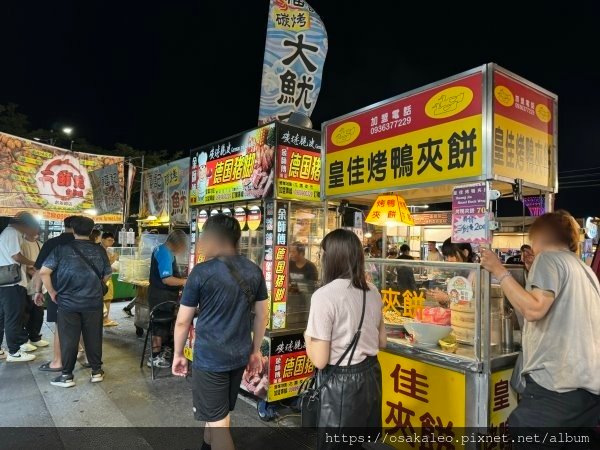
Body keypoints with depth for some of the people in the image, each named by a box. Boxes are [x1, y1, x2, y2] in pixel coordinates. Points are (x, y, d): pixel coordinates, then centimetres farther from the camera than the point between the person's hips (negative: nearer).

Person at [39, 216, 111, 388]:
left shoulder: (62, 248, -5)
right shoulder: (99, 250, 0)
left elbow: (43, 272, -10)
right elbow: (106, 276, 7)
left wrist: (52, 293, 2)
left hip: (67, 302, -1)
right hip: (93, 301, 2)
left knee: (68, 339, 8)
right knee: (93, 337, 11)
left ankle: (67, 376, 17)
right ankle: (97, 371, 20)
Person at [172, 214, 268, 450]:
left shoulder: (201, 272, -13)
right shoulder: (254, 271, 0)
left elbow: (182, 321, -8)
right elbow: (261, 316, 7)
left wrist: (178, 354, 6)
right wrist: (255, 350, 17)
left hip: (209, 356, -5)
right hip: (240, 355, 6)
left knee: (218, 421, 7)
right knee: (215, 410, 27)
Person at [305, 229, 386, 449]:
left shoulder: (324, 295, -20)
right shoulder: (372, 291, 2)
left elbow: (320, 360, -18)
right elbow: (381, 341, 12)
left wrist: (307, 338, 0)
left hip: (343, 382, -7)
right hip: (371, 374, 7)